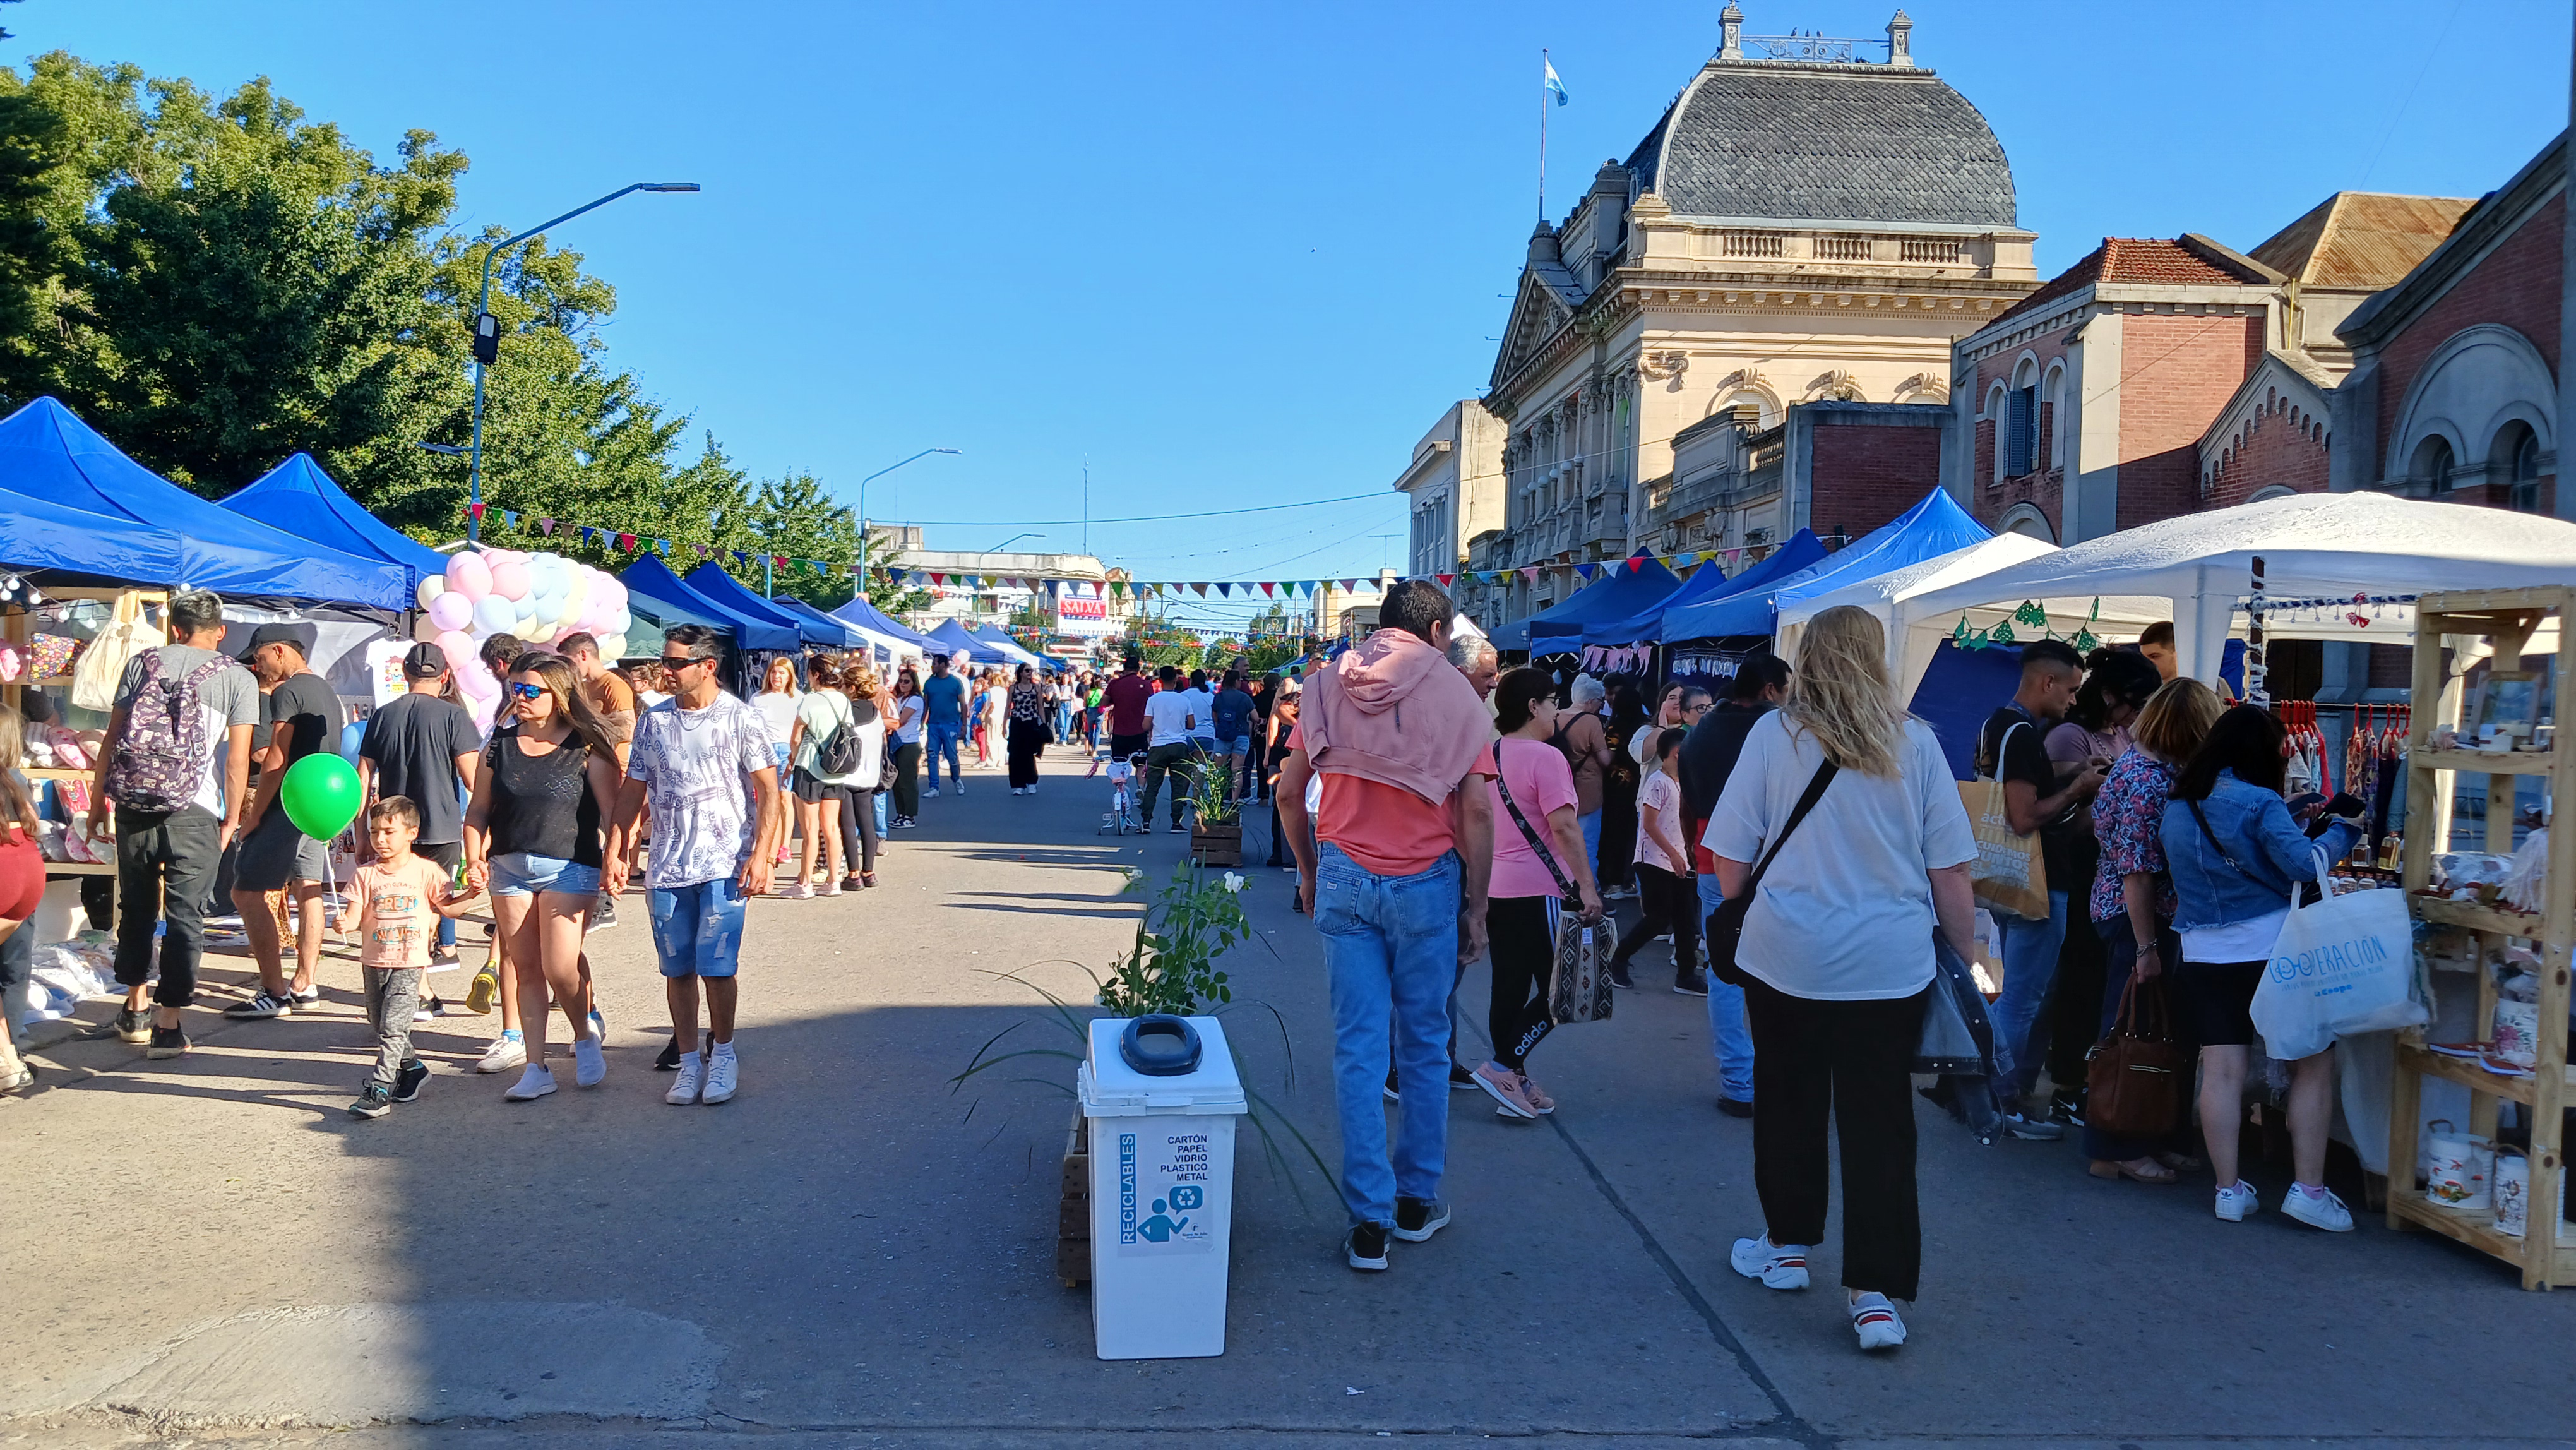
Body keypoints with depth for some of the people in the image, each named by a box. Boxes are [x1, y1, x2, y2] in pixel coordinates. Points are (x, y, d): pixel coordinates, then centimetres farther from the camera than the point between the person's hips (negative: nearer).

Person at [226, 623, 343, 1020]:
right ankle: (305, 985, 17)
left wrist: (253, 816, -11)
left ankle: (274, 993, -11)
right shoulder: (327, 691, 17)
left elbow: (276, 763, -16)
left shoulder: (287, 692, -12)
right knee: (308, 892, 13)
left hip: (288, 807, -10)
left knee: (247, 893, -7)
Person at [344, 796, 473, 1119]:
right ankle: (411, 1067, 35)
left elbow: (448, 907, 5)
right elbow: (357, 912, -2)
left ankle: (379, 1090, -12)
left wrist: (472, 893, -10)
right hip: (374, 961, 4)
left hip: (409, 962, -4)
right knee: (380, 1024, 15)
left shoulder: (426, 871, -1)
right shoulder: (367, 874, 5)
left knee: (393, 1025, -13)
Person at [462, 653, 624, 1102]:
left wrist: (615, 861, -16)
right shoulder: (500, 745, 7)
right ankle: (536, 1068, 15)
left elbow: (613, 812, -5)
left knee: (560, 968, -10)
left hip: (569, 868, -4)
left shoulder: (586, 748, -4)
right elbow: (478, 810, 11)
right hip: (508, 867, 4)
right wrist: (474, 859, -2)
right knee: (526, 969, 7)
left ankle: (586, 1034, 19)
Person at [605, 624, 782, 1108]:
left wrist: (760, 855, -11)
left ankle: (723, 1054, 14)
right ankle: (690, 1061, 19)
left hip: (724, 865, -4)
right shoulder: (653, 721, 9)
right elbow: (633, 789, 15)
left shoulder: (740, 719, -3)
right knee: (677, 970, 7)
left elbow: (768, 791, -3)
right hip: (667, 868, 4)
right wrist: (614, 849, 8)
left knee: (716, 968, -7)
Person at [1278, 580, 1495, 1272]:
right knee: (1424, 1046, 13)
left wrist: (1309, 874, 15)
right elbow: (1476, 810, -8)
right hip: (1426, 884, -1)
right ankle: (1417, 1200, 24)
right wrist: (1476, 907, 0)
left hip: (1344, 880, 2)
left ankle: (1369, 1221, 6)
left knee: (1358, 1049, 5)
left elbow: (1289, 792, 3)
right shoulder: (1454, 692, -3)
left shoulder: (1329, 683, 4)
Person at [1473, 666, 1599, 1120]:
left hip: (1495, 889, 8)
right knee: (1556, 990, 0)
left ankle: (1513, 1084, 15)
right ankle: (1504, 1066, -7)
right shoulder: (1545, 757, -13)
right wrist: (1587, 886, -16)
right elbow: (1564, 827, -19)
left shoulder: (1491, 755, 11)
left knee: (1509, 988, 11)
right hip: (1538, 890, -8)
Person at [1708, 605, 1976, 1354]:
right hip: (1892, 963, 1)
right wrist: (1966, 954, 12)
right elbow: (1950, 872, 1)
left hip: (1787, 954, 0)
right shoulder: (1915, 741, -1)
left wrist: (1746, 917, 15)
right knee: (1879, 1122, 5)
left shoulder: (1773, 733, -4)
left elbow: (1730, 857, -3)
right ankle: (1876, 1292, 3)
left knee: (1789, 1103, 16)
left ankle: (1787, 1247, 31)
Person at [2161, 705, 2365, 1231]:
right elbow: (2303, 864, -17)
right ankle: (2308, 1189, 4)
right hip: (2271, 948, -5)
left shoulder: (2175, 808, 10)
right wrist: (2342, 832, -1)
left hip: (2203, 955, 5)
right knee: (2314, 1063, 6)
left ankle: (2229, 1190, 6)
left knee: (2222, 1070, 4)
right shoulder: (2259, 803, -10)